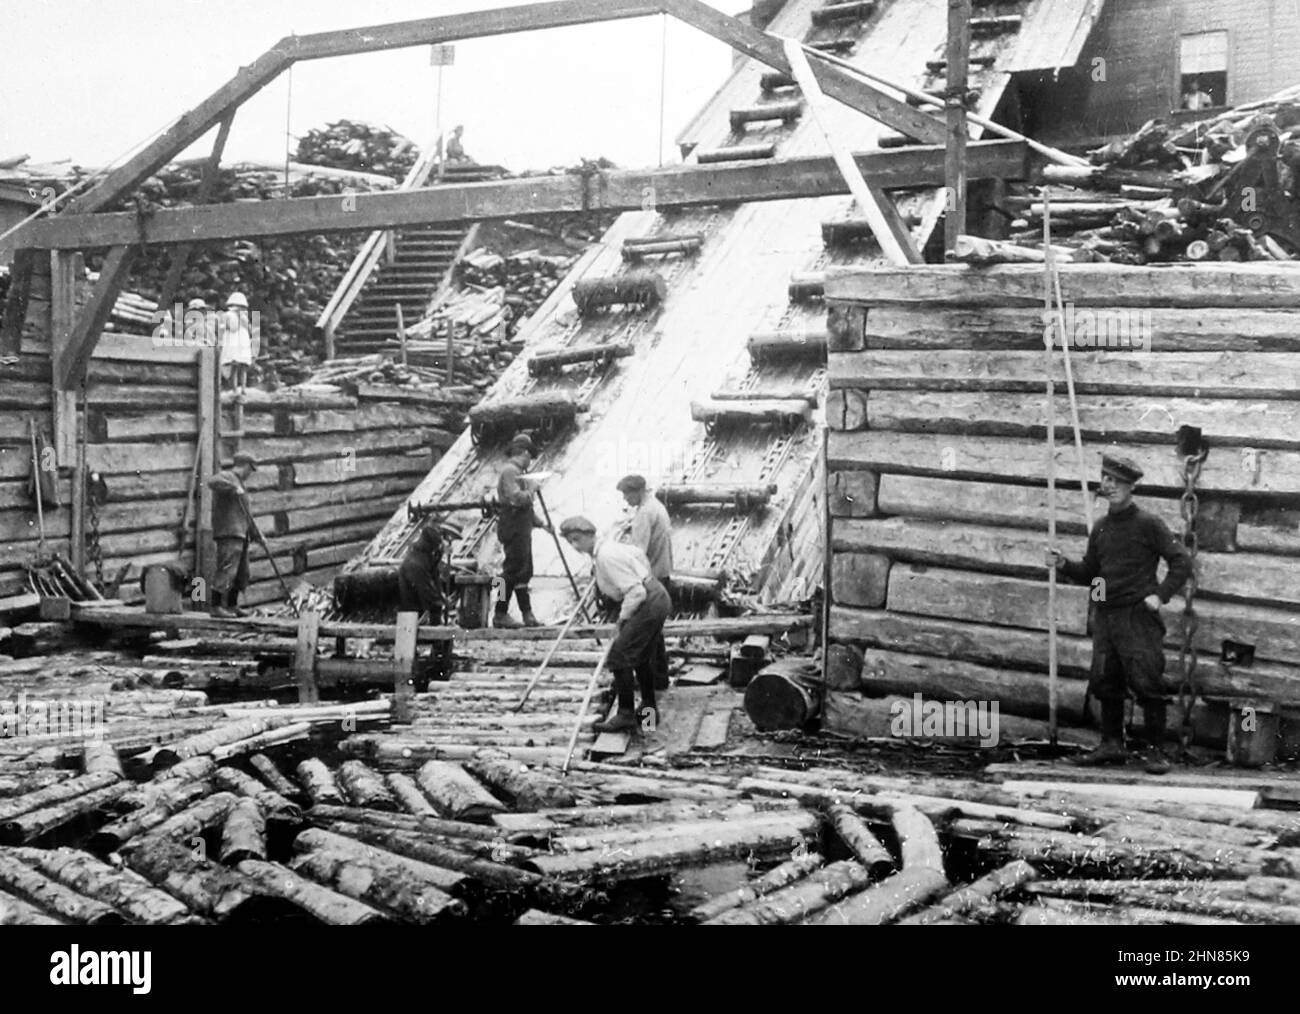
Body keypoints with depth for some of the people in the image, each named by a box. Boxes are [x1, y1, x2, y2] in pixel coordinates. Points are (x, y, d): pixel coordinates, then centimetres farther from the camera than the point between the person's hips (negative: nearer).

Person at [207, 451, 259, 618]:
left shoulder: (238, 482, 26)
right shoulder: (226, 476, -4)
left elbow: (246, 513, 30)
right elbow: (213, 482, -30)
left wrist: (256, 533, 27)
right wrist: (233, 488, -29)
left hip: (240, 534, 10)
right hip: (229, 534, -10)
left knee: (241, 573, 13)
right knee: (227, 570, -15)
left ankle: (232, 606, 22)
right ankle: (216, 607, -16)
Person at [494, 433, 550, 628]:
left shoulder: (517, 471, 22)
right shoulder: (510, 471, -11)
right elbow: (516, 498, -24)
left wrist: (540, 523, 23)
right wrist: (530, 491, -7)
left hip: (522, 528, 10)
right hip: (514, 529, -10)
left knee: (524, 572, 10)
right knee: (513, 570, -10)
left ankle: (527, 615, 14)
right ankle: (501, 615, -8)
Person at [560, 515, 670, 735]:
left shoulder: (606, 557, -22)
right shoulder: (608, 547, 8)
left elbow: (636, 592, -25)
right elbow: (638, 554, 25)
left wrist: (623, 618, -11)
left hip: (648, 604, -11)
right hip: (657, 599, 11)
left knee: (619, 656, -8)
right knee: (642, 657, 21)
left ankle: (626, 716, -4)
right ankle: (649, 711, 32)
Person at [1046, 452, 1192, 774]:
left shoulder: (1148, 524, -5)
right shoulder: (1101, 528, 13)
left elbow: (1182, 562, -5)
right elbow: (1089, 572, 19)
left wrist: (1160, 595, -13)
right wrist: (1063, 564, 2)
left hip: (1138, 617, -6)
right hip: (1105, 615, 6)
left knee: (1146, 684, -7)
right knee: (1104, 683, 9)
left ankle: (1156, 750, 1)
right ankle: (1112, 745, 20)